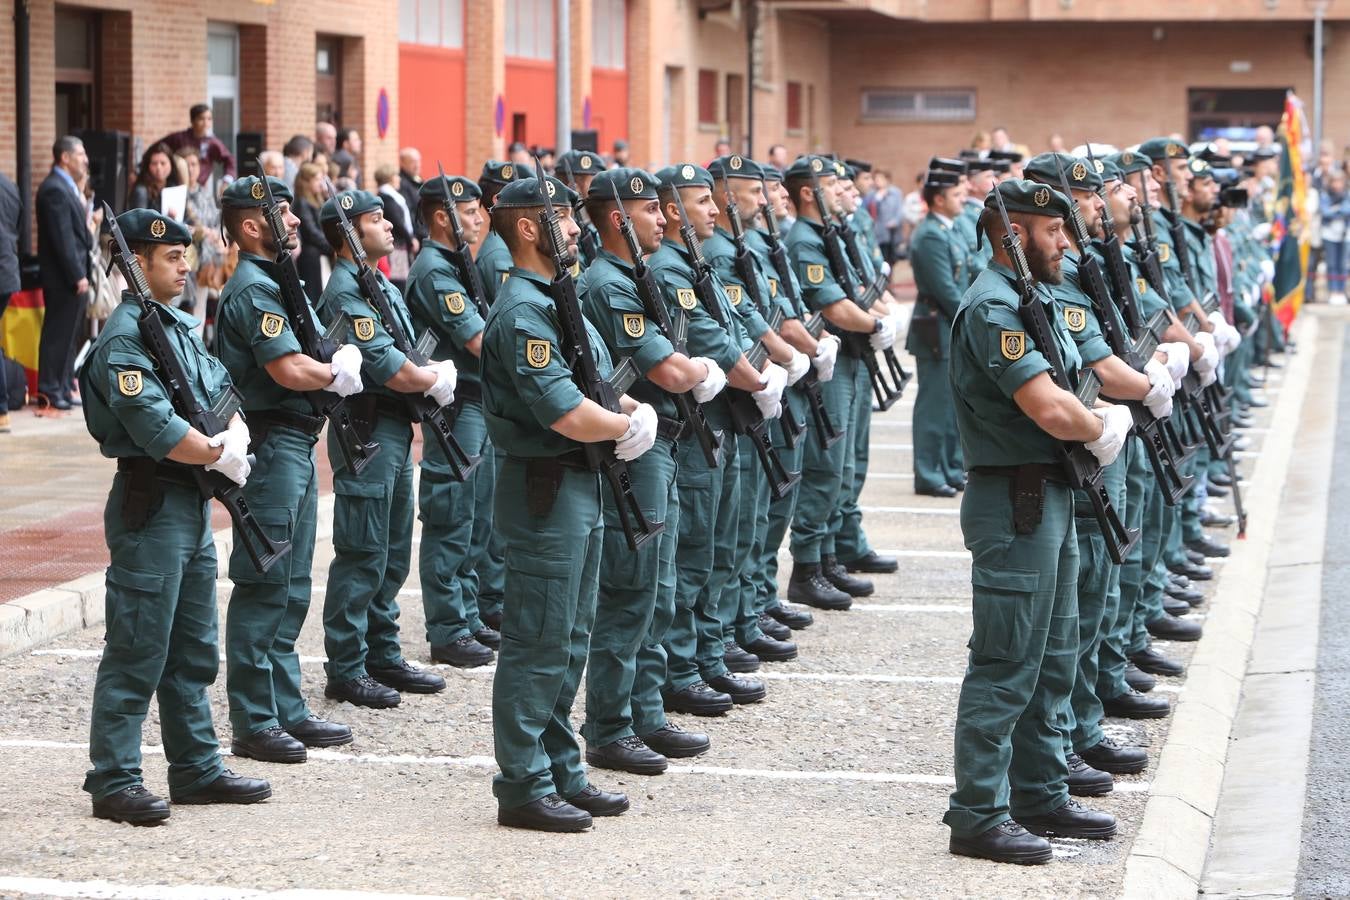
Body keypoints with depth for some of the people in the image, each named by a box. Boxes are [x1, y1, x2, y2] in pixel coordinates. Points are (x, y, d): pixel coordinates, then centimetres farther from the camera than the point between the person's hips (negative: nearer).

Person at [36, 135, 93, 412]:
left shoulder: (66, 186, 16)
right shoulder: (54, 189, -16)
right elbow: (62, 237, -20)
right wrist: (77, 275, -21)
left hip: (73, 274, 10)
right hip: (63, 276, -10)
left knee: (66, 335, 14)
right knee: (58, 335, -6)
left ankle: (63, 389, 21)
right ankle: (49, 394, -2)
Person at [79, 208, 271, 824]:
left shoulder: (180, 326, 15)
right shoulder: (125, 337, -15)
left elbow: (223, 392, 16)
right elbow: (155, 429, -24)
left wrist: (235, 437, -5)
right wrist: (220, 456, -13)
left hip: (193, 503, 10)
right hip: (150, 505, -10)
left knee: (194, 651, 15)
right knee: (137, 652, -6)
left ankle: (197, 768, 24)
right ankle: (113, 782, -1)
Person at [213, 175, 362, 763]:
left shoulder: (273, 283, 17)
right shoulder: (254, 289, -15)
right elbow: (289, 370, -25)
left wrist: (331, 366, 1)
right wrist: (336, 373, -7)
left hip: (294, 446, 10)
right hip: (272, 447, -10)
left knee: (290, 589, 14)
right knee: (263, 589, -6)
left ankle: (286, 710, 21)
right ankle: (253, 725, -2)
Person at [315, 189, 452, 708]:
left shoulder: (382, 286, 16)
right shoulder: (346, 291, -16)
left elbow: (408, 356, 18)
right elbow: (388, 368, -22)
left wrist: (435, 373, -3)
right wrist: (433, 381, -5)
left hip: (395, 430, 10)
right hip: (367, 430, -10)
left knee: (393, 554, 16)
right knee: (362, 556, -5)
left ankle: (383, 657, 25)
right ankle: (345, 671, 0)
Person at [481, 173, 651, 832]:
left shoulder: (557, 299, 14)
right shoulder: (522, 312, -18)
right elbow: (571, 417, -25)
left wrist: (636, 409, 2)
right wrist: (624, 427, -6)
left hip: (581, 489, 10)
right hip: (546, 490, -10)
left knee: (569, 641, 15)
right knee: (539, 646, -4)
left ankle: (561, 775, 24)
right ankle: (523, 787, 2)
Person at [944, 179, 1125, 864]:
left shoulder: (1032, 299, 15)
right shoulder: (993, 308, -18)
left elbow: (1067, 394, 19)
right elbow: (1050, 410, -27)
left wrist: (1100, 423, -3)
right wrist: (1100, 429, -8)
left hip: (1050, 499, 11)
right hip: (1014, 505, -10)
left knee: (1051, 661, 17)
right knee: (1006, 666, -6)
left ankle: (1040, 797, 27)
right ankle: (978, 816, -1)